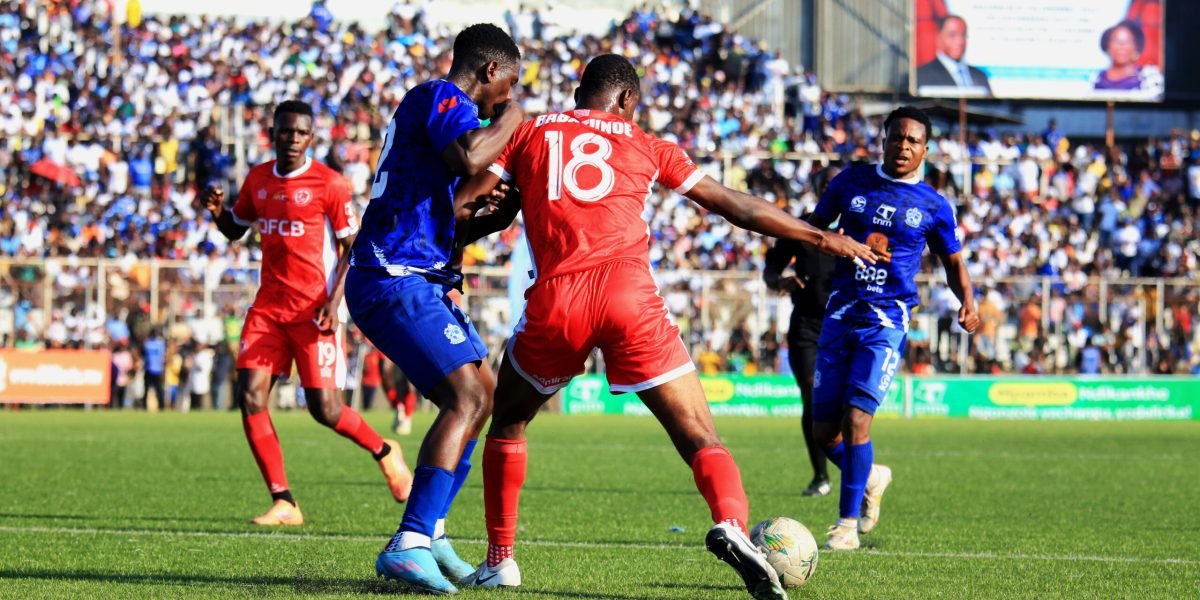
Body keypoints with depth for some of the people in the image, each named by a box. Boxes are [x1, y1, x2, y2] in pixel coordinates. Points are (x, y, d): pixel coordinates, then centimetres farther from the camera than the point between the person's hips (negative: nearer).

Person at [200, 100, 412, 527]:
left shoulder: (329, 184, -7)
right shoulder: (258, 180, 10)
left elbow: (352, 248, -4)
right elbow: (235, 229, 24)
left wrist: (335, 300, -16)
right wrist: (218, 211, 1)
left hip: (314, 310, -5)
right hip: (269, 306, 5)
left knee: (325, 408, -5)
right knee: (250, 396, -10)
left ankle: (384, 451, 27)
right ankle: (283, 503, -5)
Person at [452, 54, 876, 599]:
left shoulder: (529, 133, 20)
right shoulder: (644, 146, 20)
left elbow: (463, 208, 11)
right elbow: (734, 206, 24)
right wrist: (820, 237, 32)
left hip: (555, 303, 1)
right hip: (630, 297, -1)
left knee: (507, 420, 26)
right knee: (699, 435, 0)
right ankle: (731, 523, -29)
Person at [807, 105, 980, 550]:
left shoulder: (933, 206, 4)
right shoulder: (852, 182, 7)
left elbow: (953, 261, 16)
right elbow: (812, 227, 16)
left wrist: (968, 301, -2)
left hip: (887, 321, -3)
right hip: (840, 313, 3)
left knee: (856, 417, -18)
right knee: (824, 429, 2)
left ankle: (848, 522, -7)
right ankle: (870, 478, 33)